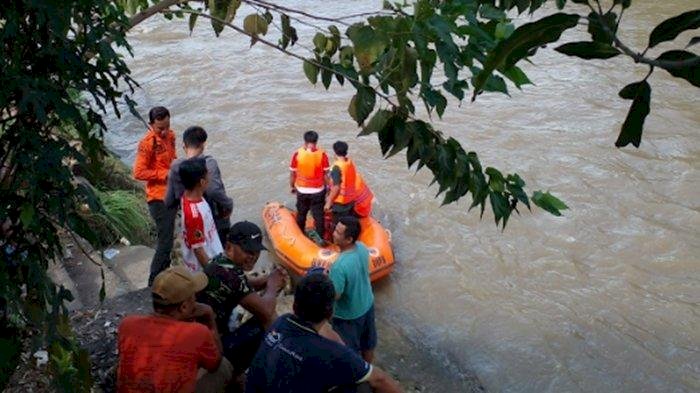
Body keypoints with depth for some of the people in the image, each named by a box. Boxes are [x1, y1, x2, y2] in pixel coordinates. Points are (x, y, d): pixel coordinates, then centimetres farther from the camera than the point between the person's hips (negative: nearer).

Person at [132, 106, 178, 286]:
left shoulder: (170, 136, 6)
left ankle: (164, 274, 36)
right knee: (165, 242, -8)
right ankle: (154, 283, 3)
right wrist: (165, 174, -21)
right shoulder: (147, 143, -17)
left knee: (167, 239, 20)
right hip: (159, 198, -8)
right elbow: (139, 172, -19)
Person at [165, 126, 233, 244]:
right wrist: (228, 205, -18)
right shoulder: (208, 163, -18)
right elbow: (214, 190, -34)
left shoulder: (175, 167, -3)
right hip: (215, 224, -4)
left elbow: (169, 202, 2)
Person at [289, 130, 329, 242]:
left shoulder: (297, 154, -11)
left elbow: (292, 173, -4)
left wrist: (292, 186, 12)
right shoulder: (322, 154, -13)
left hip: (302, 190, 2)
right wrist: (327, 186, 7)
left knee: (301, 214, 21)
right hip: (318, 191, -2)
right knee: (318, 215, 10)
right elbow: (326, 174, -8)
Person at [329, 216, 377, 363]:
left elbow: (334, 296, -27)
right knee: (368, 344, 29)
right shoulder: (362, 248, -15)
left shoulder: (340, 266, -38)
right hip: (367, 305, 7)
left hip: (348, 315, -7)